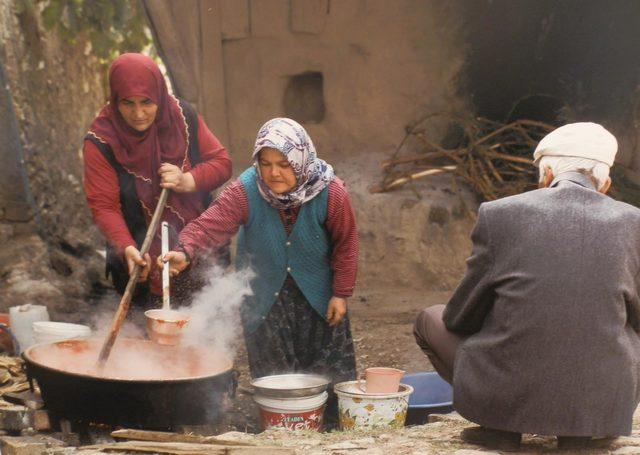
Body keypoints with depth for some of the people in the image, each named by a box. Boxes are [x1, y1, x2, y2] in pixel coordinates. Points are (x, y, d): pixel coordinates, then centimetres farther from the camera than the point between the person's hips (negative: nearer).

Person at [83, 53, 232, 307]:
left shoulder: (183, 117, -6)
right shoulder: (101, 142, -16)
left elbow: (222, 162, 0)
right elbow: (104, 207, -18)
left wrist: (188, 181, -19)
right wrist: (127, 249, -35)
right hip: (144, 261, -3)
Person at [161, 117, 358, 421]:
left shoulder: (331, 194, -20)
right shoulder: (244, 192, -23)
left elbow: (344, 244, -9)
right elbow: (211, 223, -36)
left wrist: (341, 293, -7)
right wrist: (186, 251, -55)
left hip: (316, 292, 0)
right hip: (264, 296, 0)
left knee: (331, 372, 9)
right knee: (272, 373, 6)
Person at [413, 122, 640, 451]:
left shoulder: (499, 214, -5)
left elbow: (460, 317, 3)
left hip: (504, 396, -1)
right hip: (603, 403, 1)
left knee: (431, 320, 25)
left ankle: (500, 427, 12)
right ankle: (581, 428, 14)